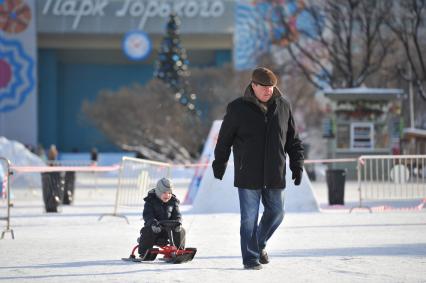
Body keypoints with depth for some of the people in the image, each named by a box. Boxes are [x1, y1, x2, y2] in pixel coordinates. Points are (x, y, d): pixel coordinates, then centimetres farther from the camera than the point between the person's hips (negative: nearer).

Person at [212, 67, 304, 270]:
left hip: (275, 175, 4)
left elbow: (293, 139, 13)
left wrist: (297, 165, 8)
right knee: (249, 218, -2)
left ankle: (259, 244, 33)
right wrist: (219, 166, 5)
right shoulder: (238, 108, -6)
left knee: (276, 212, 10)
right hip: (248, 175, -4)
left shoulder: (283, 106, 5)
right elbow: (224, 140, 2)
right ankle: (250, 257, 7)